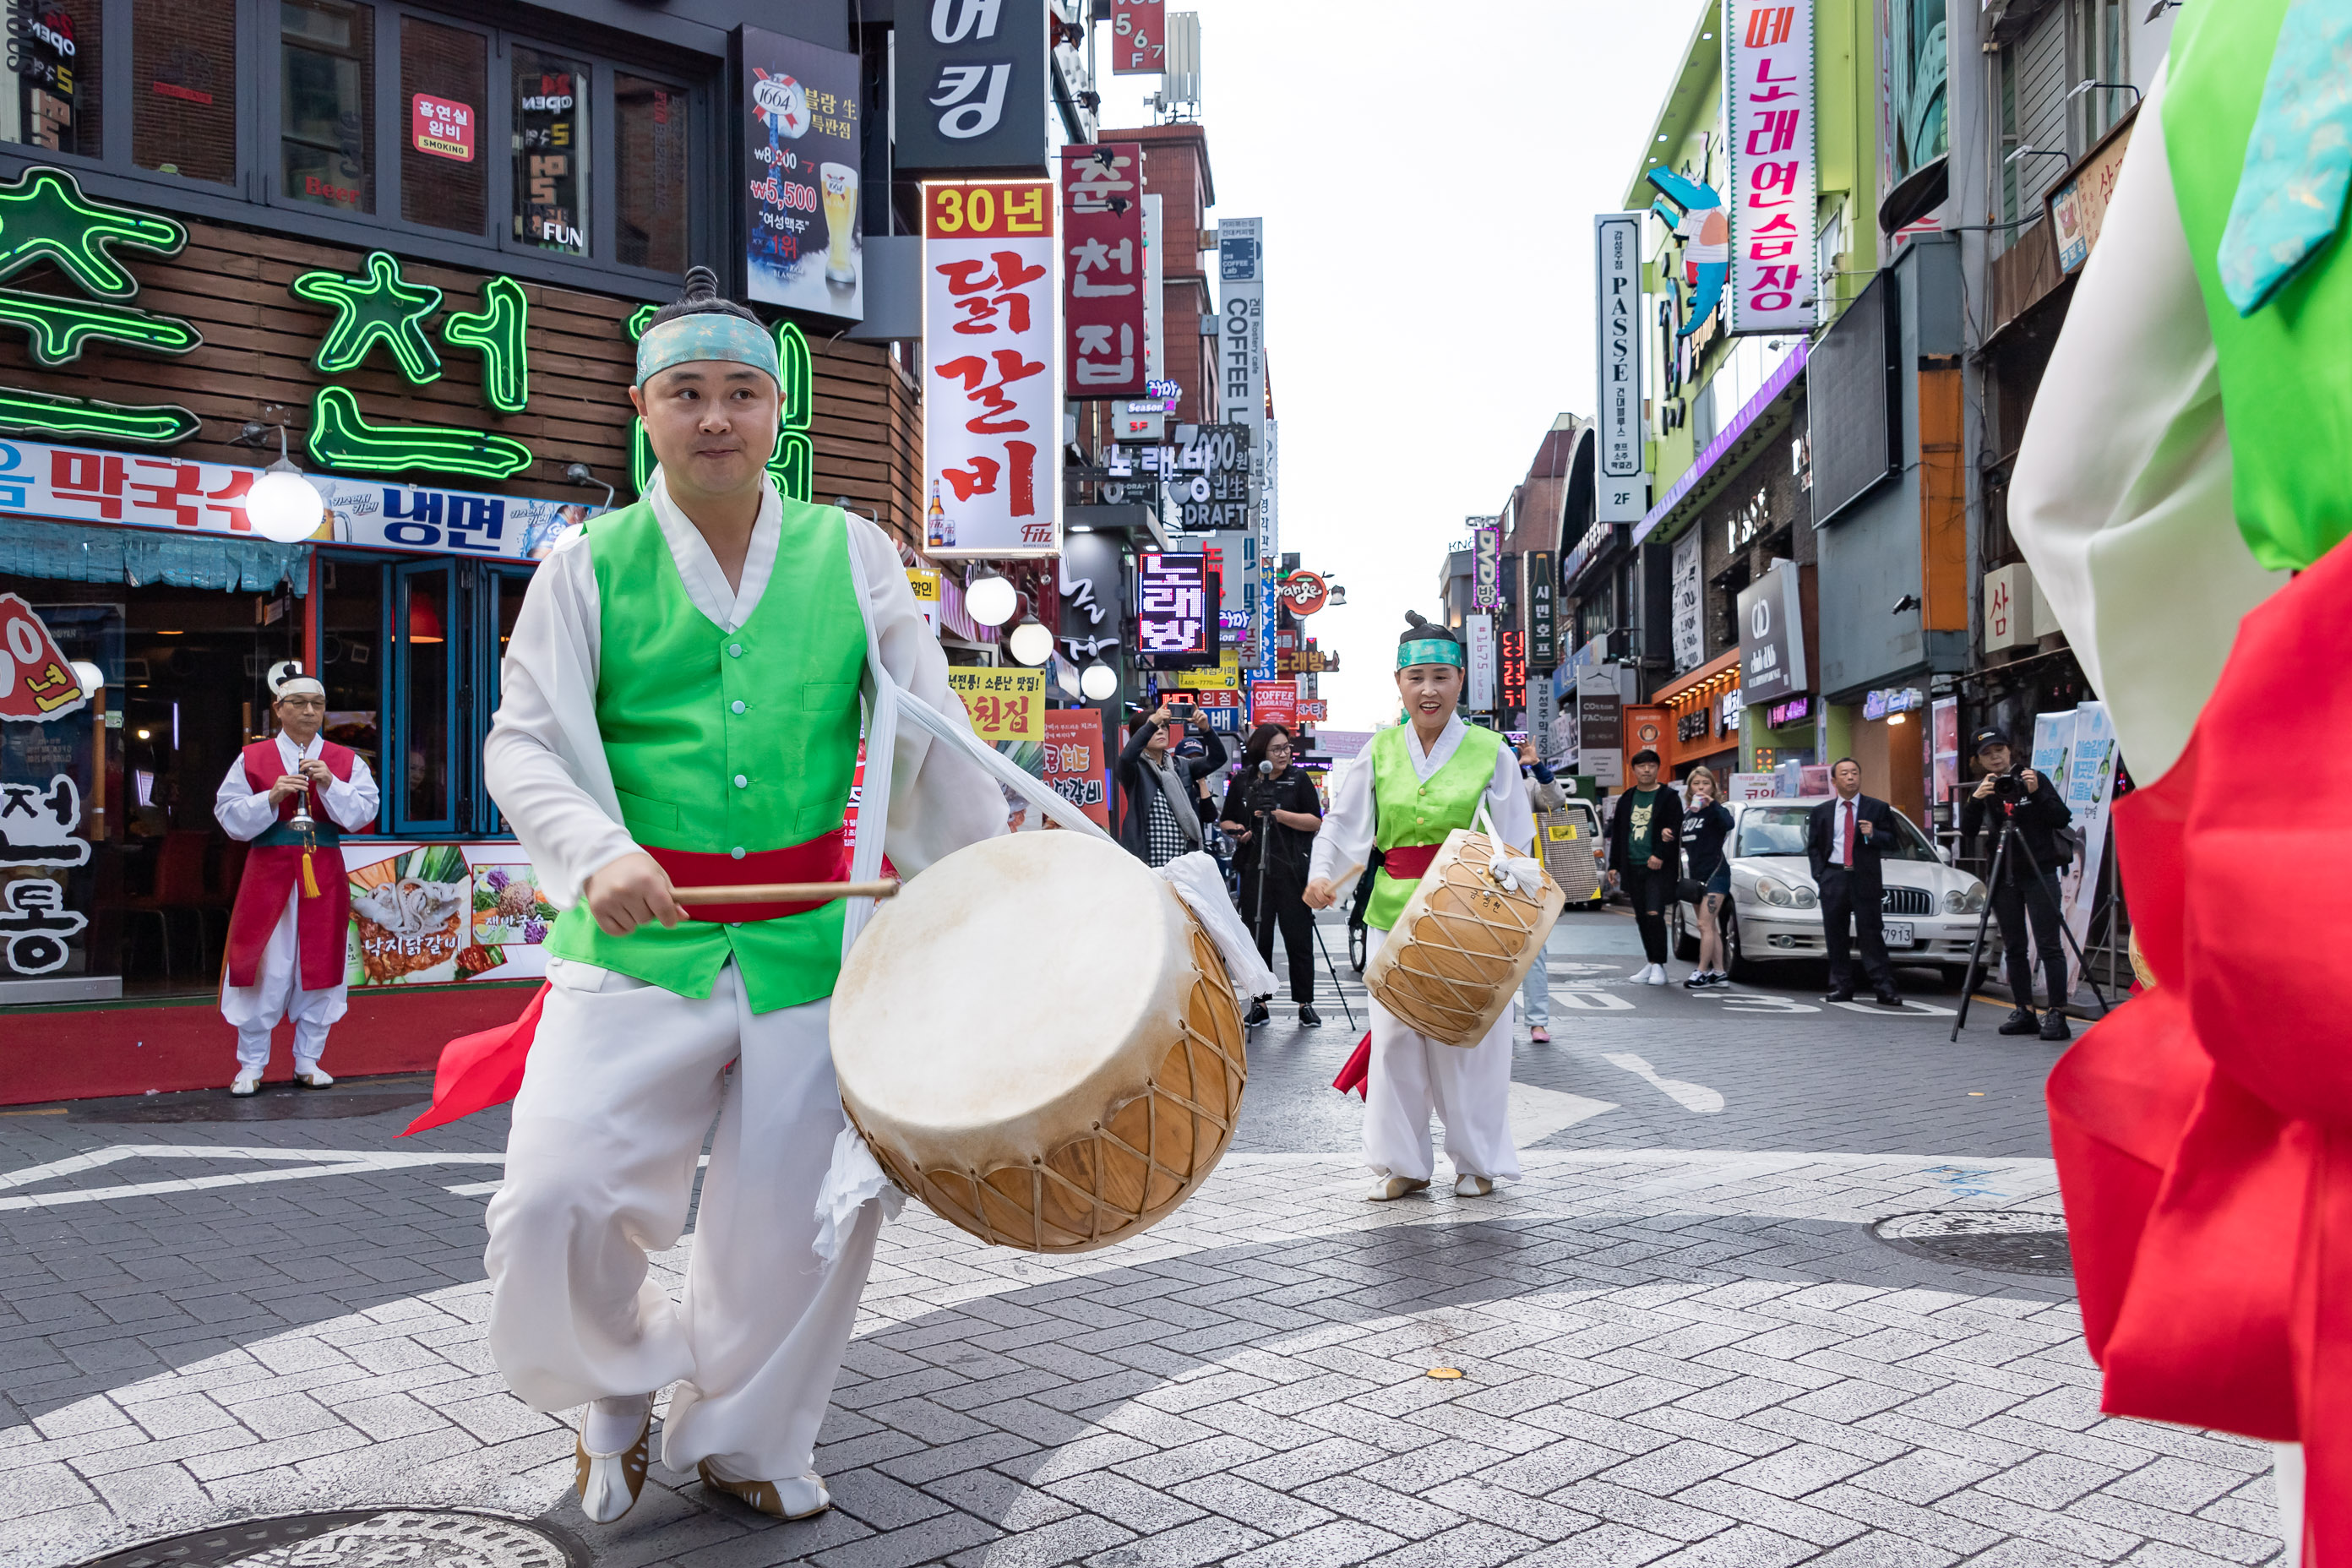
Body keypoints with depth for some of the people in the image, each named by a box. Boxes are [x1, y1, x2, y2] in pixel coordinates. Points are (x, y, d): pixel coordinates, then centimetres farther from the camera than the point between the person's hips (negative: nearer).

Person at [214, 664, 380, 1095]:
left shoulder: (345, 761, 8)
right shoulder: (251, 759, 5)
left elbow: (362, 814, -2)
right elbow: (231, 818, 0)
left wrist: (330, 784, -16)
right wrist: (271, 797, -15)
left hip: (323, 875, 2)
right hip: (269, 874, -1)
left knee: (319, 966, 5)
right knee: (264, 968, -2)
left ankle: (308, 1061, 16)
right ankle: (251, 1064, 10)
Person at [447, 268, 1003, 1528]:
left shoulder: (852, 554, 8)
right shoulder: (589, 566, 5)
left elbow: (929, 741, 9)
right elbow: (525, 743, 1)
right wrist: (598, 852, -19)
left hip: (812, 943, 1)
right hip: (637, 946, -1)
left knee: (797, 1228, 5)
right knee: (554, 1209, -9)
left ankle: (741, 1436, 34)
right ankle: (619, 1387, 25)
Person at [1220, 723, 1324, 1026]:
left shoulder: (1299, 778, 3)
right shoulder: (1242, 782, 8)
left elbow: (1315, 822, -4)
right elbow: (1226, 820, 18)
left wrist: (1278, 813, -14)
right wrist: (1236, 830, -4)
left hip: (1293, 870, -2)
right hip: (1254, 870, 2)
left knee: (1299, 939, 0)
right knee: (1258, 938, 3)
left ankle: (1305, 1003, 9)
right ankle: (1259, 1003, 12)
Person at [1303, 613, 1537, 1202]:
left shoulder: (1490, 751, 1)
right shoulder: (1380, 752, 6)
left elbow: (1515, 843, 0)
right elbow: (1343, 823, 4)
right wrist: (1321, 875, -14)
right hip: (1394, 913, 2)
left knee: (1470, 1037, 2)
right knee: (1395, 1037, 5)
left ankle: (1477, 1161, 20)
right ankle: (1403, 1163, 19)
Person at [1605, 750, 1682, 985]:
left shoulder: (1669, 798, 1)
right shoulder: (1626, 800, 15)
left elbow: (1675, 831, -5)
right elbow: (1617, 834, 18)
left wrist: (1660, 856, -18)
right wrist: (1614, 866, 13)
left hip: (1659, 867, -5)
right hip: (1633, 868, 5)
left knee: (1654, 914, -15)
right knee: (1642, 918, 8)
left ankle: (1658, 965, -7)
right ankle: (1652, 963, 17)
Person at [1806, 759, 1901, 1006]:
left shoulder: (1878, 808, 8)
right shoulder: (1821, 812, 13)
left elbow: (1892, 841, 3)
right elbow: (1813, 847, 13)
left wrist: (1872, 834, -16)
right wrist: (1820, 875, 1)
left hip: (1866, 881, -2)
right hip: (1833, 880, 2)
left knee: (1871, 935, -6)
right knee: (1836, 937, 4)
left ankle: (1885, 990, -7)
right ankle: (1841, 987, 11)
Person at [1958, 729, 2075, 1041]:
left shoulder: (2034, 779, 2)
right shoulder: (1979, 790, 8)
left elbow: (2062, 819, -5)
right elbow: (1967, 831, -5)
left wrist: (2037, 793, -17)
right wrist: (1975, 800, -20)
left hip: (2039, 873, -3)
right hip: (2003, 877, 3)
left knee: (2049, 945, -8)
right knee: (2014, 948, 6)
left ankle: (2057, 1014, -7)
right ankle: (2024, 1012, 12)